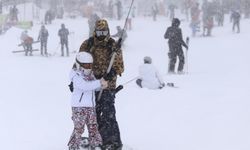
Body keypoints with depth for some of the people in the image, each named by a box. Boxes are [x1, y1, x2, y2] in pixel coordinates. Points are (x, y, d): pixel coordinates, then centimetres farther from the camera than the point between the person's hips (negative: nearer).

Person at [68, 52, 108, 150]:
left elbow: (96, 87, 18)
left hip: (91, 107, 7)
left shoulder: (90, 75, 14)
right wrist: (99, 83, -27)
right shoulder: (76, 76, -12)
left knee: (93, 127, 11)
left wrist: (102, 84, -5)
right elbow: (85, 86, -26)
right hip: (79, 107, -7)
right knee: (79, 128, -7)